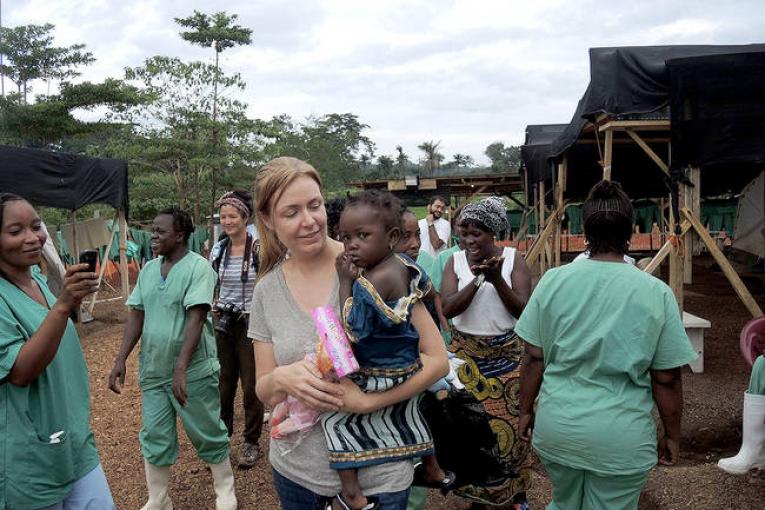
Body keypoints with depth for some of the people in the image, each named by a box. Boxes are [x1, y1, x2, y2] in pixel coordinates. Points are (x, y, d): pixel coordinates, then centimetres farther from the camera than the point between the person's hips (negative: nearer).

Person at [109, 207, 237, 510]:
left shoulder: (198, 267, -13)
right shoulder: (148, 270, 8)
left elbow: (196, 318, -21)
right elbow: (136, 315, 10)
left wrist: (181, 367, -27)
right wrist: (120, 360, 2)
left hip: (193, 372, -6)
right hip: (153, 371, 6)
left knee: (208, 434, 9)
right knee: (154, 438, 13)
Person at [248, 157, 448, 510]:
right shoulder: (267, 291, -2)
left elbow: (437, 359, -12)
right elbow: (265, 392, 3)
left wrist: (366, 400, -24)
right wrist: (281, 378, -20)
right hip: (295, 469, 4)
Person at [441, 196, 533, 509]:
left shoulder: (513, 258, -6)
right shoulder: (455, 261, -3)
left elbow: (523, 310, -12)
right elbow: (447, 308, -15)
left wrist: (497, 279, -25)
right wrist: (477, 278, -25)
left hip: (506, 354, -1)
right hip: (465, 354, 1)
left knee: (508, 423, 7)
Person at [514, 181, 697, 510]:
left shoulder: (553, 281, -8)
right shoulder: (657, 293, -11)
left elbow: (533, 358, -2)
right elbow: (666, 379, -5)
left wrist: (526, 411, 11)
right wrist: (672, 435, 10)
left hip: (556, 427, 2)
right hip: (621, 438, -1)